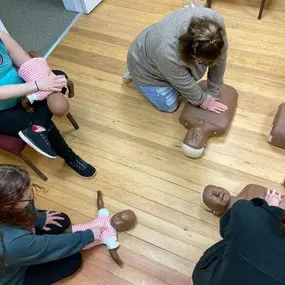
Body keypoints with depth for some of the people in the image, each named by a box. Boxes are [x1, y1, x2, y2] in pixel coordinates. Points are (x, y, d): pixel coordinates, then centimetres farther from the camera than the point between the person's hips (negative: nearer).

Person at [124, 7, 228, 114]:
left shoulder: (214, 19, -29)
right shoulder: (168, 51, -43)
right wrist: (203, 100, -12)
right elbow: (186, 85, -26)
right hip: (145, 59, -6)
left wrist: (212, 92, -11)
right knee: (170, 106, 2)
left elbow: (220, 58, -16)